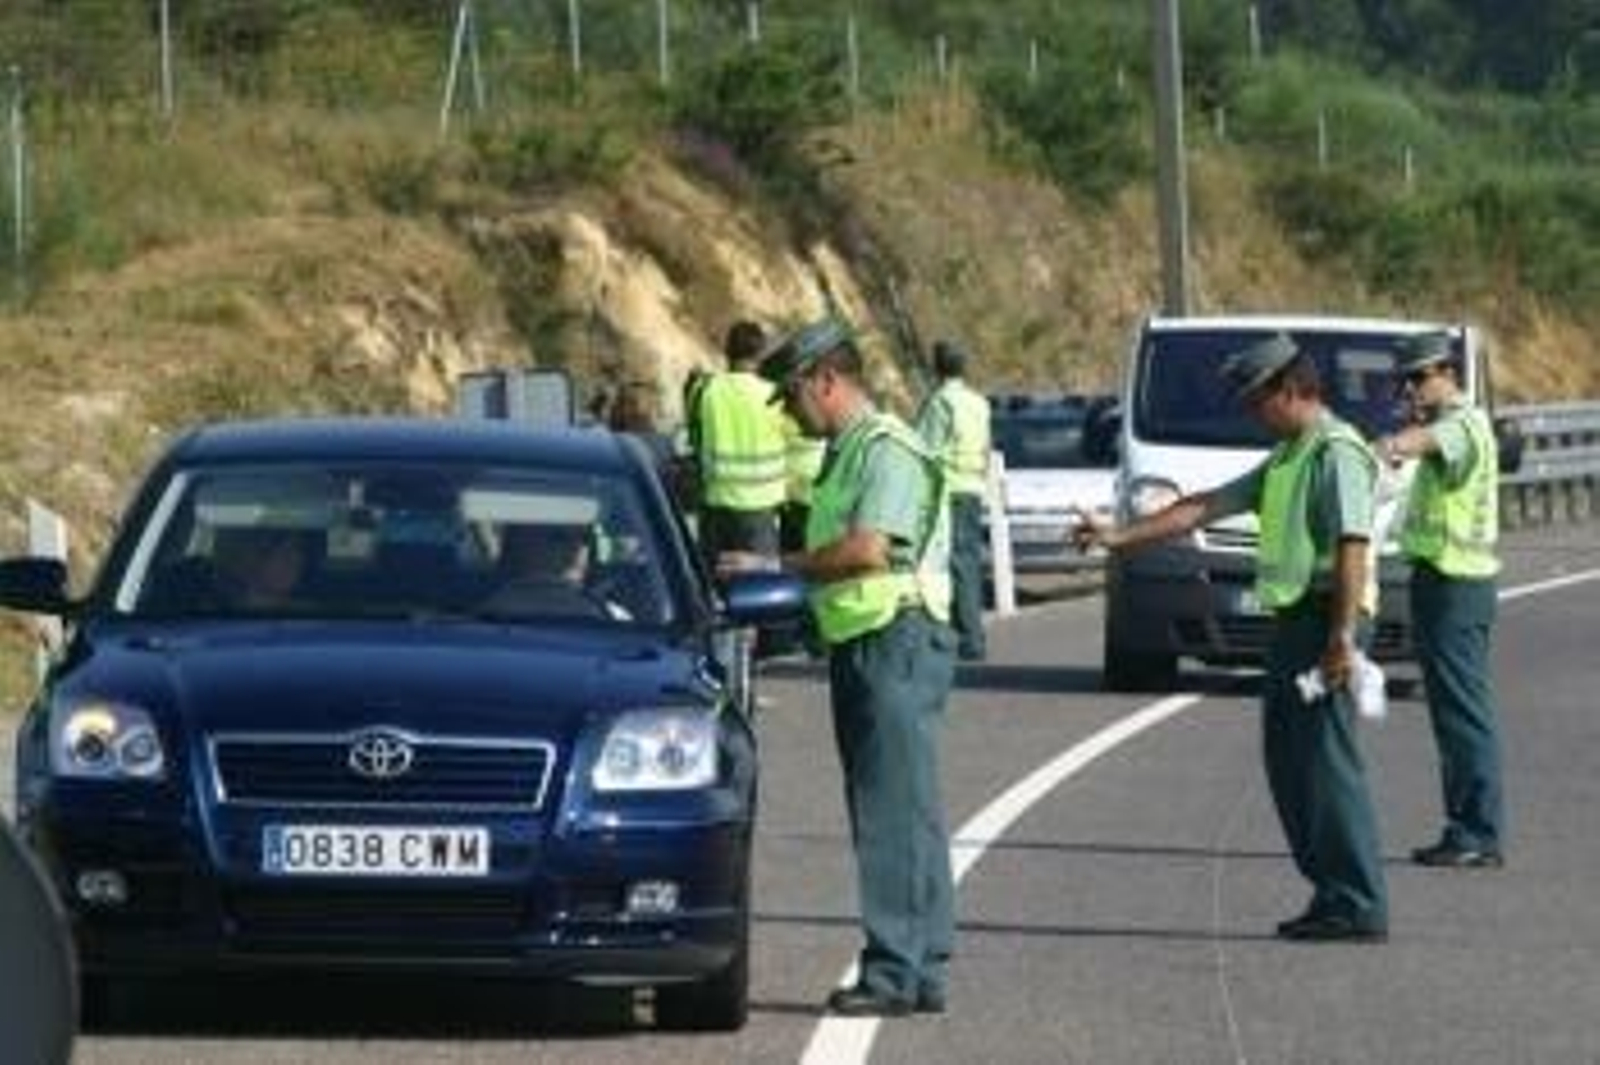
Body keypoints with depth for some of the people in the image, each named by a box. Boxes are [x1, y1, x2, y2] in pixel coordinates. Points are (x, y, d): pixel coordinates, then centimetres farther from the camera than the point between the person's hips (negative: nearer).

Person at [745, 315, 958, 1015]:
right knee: (892, 815, 10)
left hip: (899, 639, -10)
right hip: (856, 643, 10)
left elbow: (867, 550, -21)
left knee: (898, 811, -10)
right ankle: (920, 972, 13)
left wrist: (775, 567, -12)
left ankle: (899, 973, -11)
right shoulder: (843, 453, 21)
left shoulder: (888, 450, -11)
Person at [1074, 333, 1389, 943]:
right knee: (1287, 761, 10)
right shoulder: (1285, 459, 21)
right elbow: (1204, 508, 24)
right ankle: (1332, 894, 13)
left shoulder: (1338, 453, -10)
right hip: (1294, 618, 10)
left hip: (1326, 618, -10)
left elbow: (1353, 546, -20)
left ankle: (1359, 908, -10)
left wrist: (1343, 635, -26)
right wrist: (1120, 537, 22)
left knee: (1326, 760, -11)